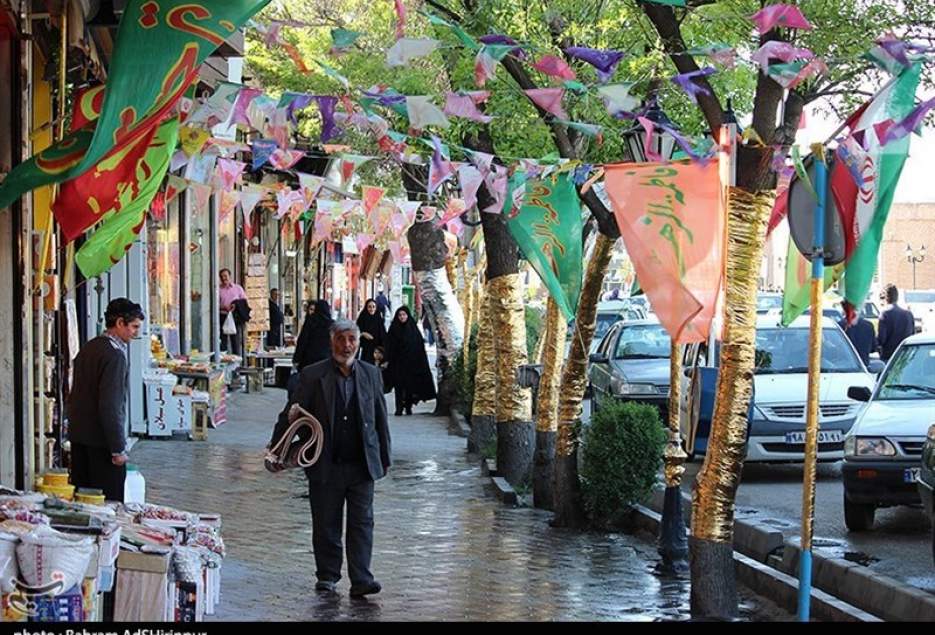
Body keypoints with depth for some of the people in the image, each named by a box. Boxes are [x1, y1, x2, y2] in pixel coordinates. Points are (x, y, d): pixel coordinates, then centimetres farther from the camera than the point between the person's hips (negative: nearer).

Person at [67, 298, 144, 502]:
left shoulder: (87, 348, 12)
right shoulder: (114, 355, -16)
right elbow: (111, 406, -21)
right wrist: (118, 449, -17)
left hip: (78, 438, 9)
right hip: (101, 441, -9)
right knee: (110, 502, -5)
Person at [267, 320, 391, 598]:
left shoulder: (371, 374, 7)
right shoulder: (313, 376, -2)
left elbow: (380, 418, 13)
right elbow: (291, 414, 0)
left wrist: (385, 458, 14)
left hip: (362, 465, 1)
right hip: (325, 466, -1)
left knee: (362, 523, -2)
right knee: (326, 525, 7)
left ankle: (361, 580, -2)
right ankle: (327, 576, 20)